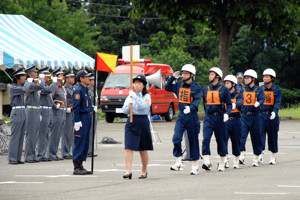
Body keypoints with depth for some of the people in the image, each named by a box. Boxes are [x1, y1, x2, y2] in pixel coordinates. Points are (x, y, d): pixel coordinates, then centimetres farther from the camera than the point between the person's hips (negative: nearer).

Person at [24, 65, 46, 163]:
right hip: (31, 110, -9)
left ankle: (32, 156, 13)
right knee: (30, 134, -7)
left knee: (35, 135, 9)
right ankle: (28, 156, -4)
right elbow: (41, 87, -26)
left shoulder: (34, 83, 16)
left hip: (37, 111, 9)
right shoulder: (28, 84, -14)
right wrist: (42, 78, -9)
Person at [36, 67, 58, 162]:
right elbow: (49, 90, -30)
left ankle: (42, 154, 16)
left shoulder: (46, 85, 18)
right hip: (43, 111, -10)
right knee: (42, 134, -9)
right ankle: (40, 155, -7)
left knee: (46, 135, 12)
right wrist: (55, 82, -18)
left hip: (48, 112, 10)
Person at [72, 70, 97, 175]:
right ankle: (76, 168, -4)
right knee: (79, 143, -7)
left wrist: (92, 108, 10)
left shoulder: (85, 89, 16)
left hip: (87, 118, 10)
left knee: (85, 143, 11)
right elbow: (76, 107, -17)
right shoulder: (78, 90, -13)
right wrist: (77, 121, -21)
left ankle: (80, 166, 17)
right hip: (81, 118, -10)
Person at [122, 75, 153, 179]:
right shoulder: (130, 96, 11)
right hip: (131, 122, 2)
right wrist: (129, 103, -13)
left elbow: (144, 106, -18)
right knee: (129, 148, -12)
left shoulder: (146, 96, 1)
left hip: (143, 122, -2)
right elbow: (125, 110, 6)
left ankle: (144, 171, 23)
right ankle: (128, 171, -16)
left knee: (143, 150, 8)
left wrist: (135, 97, -23)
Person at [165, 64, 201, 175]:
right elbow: (167, 88, 22)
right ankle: (178, 163, -6)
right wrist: (173, 77, 8)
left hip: (192, 116, -4)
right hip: (181, 116, 4)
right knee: (176, 139, -12)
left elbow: (197, 100, -18)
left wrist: (190, 108, -37)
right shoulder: (179, 85, 8)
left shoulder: (196, 87, -7)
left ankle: (195, 166, 14)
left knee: (193, 141, 4)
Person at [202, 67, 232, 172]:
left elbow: (229, 104, -2)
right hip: (208, 118, 2)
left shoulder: (223, 89, -1)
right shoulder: (206, 89, 10)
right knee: (206, 139, -15)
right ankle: (207, 162, -19)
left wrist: (227, 113, -18)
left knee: (221, 140, 6)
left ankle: (221, 164, 18)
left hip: (219, 118, -2)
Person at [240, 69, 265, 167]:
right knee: (241, 135, -17)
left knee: (256, 138, 6)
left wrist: (258, 103, -35)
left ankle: (256, 159, 18)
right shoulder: (242, 90, 11)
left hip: (255, 116, -1)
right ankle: (242, 156, -22)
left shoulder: (258, 90, 3)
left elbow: (262, 99, -13)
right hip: (244, 116, 1)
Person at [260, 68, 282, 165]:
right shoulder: (260, 89, 8)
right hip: (261, 115, 2)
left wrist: (274, 112, -27)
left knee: (273, 136, 5)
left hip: (272, 116, -2)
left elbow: (277, 103, -10)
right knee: (260, 135, -8)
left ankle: (273, 158, 15)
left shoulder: (277, 90, 0)